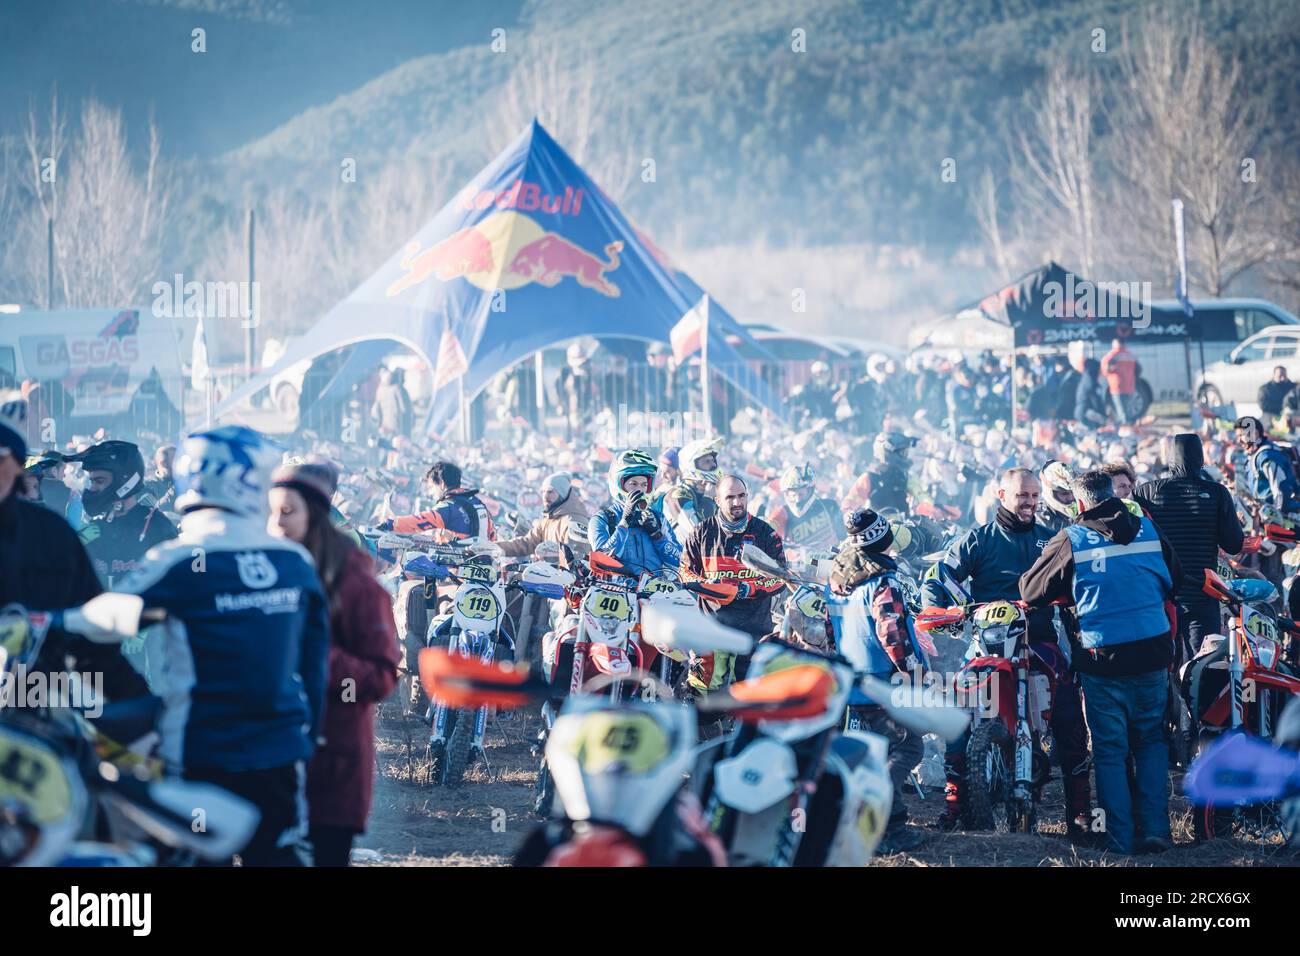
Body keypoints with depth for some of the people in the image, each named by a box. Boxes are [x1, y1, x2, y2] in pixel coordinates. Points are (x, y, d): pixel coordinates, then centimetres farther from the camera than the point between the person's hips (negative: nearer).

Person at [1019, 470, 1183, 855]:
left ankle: (1121, 838, 7)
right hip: (1153, 653, 3)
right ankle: (1155, 830, 9)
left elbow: (1031, 591, -1)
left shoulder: (1070, 541, -7)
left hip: (1101, 658, -3)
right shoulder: (1149, 531, 3)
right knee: (1152, 743, 16)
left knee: (1110, 751, 7)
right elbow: (1175, 580, 17)